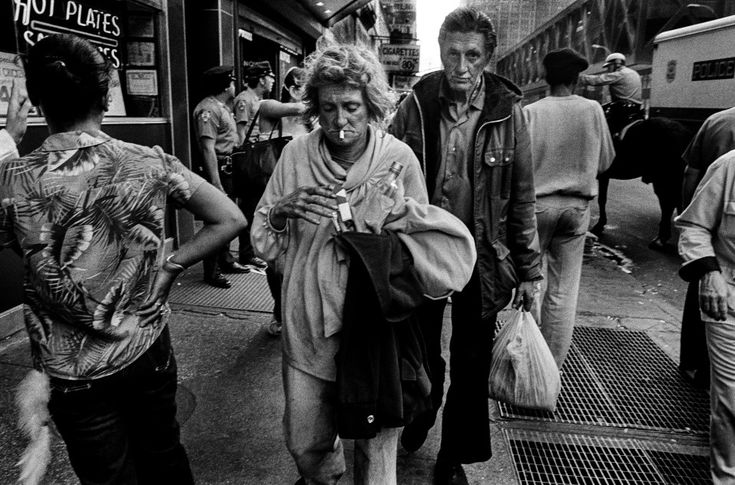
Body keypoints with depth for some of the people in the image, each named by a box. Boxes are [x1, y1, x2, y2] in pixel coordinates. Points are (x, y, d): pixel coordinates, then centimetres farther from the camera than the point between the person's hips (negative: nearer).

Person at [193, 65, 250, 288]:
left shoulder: (222, 107, 14)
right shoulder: (208, 109, -17)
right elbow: (208, 148, -24)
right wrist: (216, 184, -28)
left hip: (229, 167, 10)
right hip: (217, 168, -10)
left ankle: (225, 260, 33)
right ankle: (211, 272, 5)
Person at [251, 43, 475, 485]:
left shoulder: (399, 158, -10)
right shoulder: (296, 154, -6)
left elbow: (426, 247, -2)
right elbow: (265, 245, 1)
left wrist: (403, 215, -22)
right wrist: (282, 211, -19)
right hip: (307, 325, 2)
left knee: (376, 444, 12)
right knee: (304, 444, 19)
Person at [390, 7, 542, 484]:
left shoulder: (507, 111, -5)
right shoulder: (415, 106, -5)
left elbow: (522, 197, -1)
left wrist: (528, 269, -1)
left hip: (483, 258, 0)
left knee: (471, 366, 12)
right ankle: (412, 433, 47)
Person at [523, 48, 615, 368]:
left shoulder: (531, 112, -9)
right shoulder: (593, 110, -3)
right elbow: (604, 162, 6)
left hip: (537, 205, -1)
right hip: (577, 207, 2)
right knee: (563, 292, 9)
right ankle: (552, 368, 18)